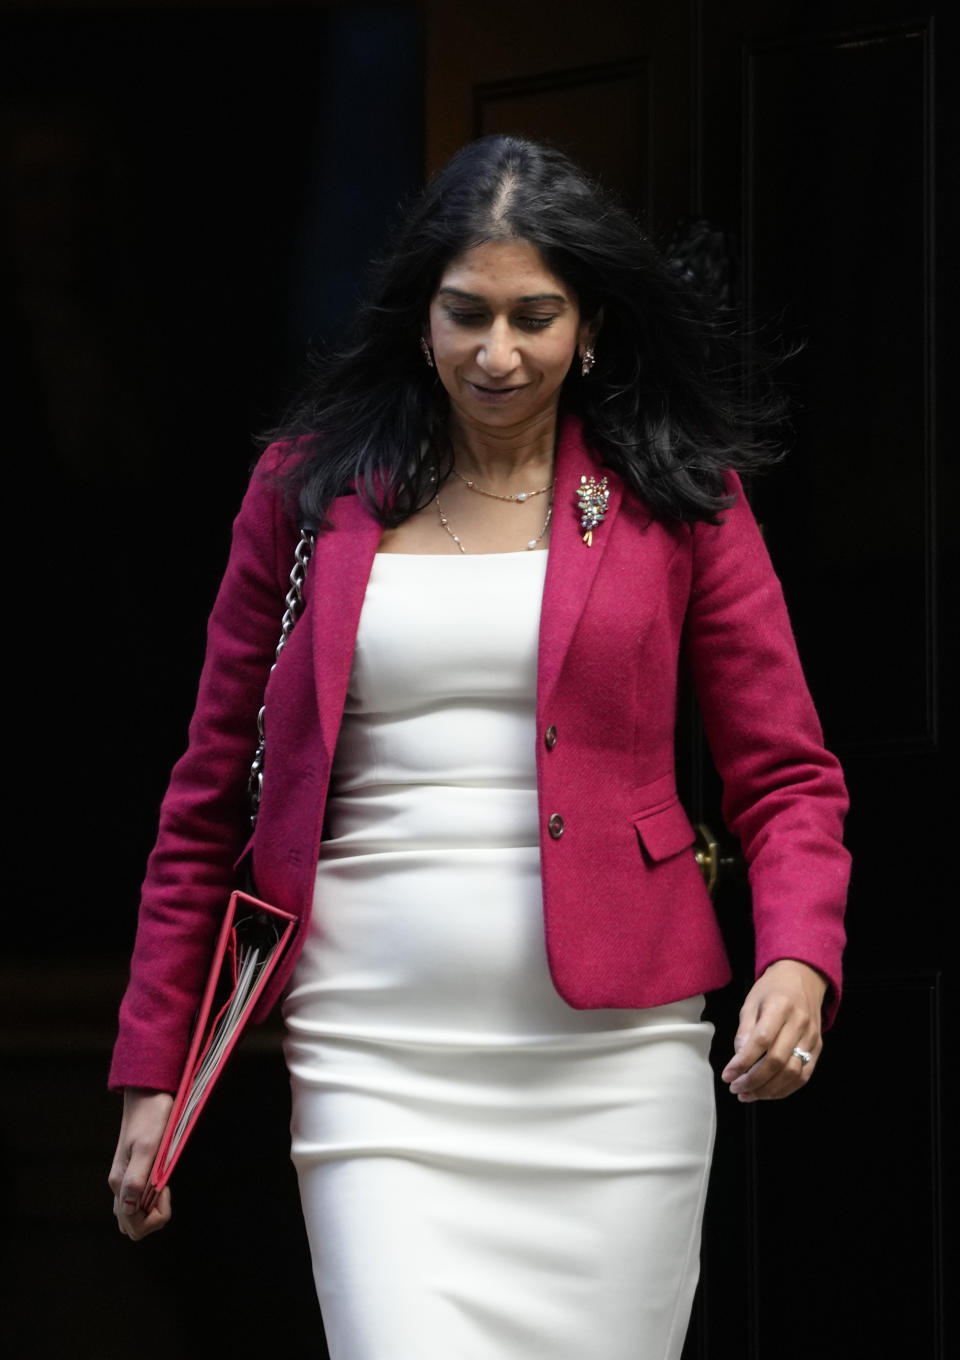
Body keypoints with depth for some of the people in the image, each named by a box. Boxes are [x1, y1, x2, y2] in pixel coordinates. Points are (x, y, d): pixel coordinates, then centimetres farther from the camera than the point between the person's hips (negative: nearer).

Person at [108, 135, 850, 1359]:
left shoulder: (676, 501, 5)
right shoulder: (311, 490, 8)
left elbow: (788, 778, 6)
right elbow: (210, 797, 12)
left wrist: (798, 960, -14)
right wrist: (154, 1070, 9)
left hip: (613, 1060, 0)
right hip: (376, 1061, 0)